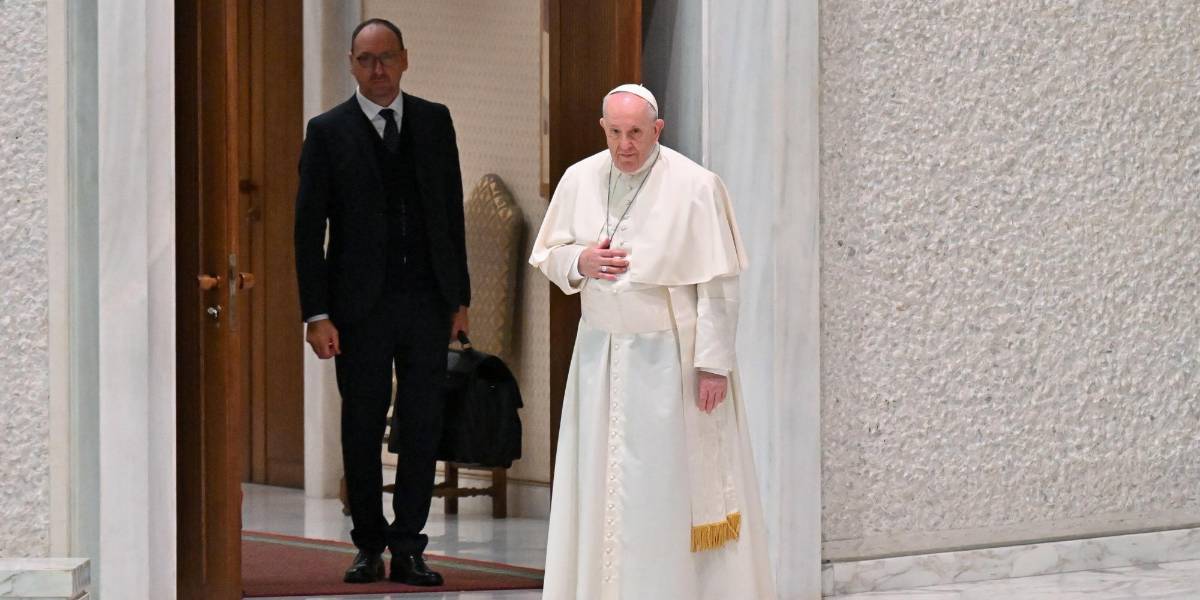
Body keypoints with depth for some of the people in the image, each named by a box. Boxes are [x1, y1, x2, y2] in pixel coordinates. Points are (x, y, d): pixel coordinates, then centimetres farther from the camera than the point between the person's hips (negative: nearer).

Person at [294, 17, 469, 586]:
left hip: (427, 301, 2)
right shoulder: (328, 131, 0)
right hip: (360, 304, -2)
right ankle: (369, 545, 17)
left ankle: (408, 548, 9)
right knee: (361, 428, 5)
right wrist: (316, 313, -8)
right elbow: (309, 227, -2)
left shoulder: (434, 121, 8)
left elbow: (452, 211, 11)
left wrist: (460, 295, 7)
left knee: (421, 427, 2)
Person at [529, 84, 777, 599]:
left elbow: (717, 283, -12)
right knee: (600, 481, 6)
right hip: (600, 350, 5)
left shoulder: (695, 186, -13)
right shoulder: (579, 179, 2)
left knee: (670, 484, -1)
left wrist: (714, 363, -13)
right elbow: (547, 255, 11)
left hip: (669, 357, -5)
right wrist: (579, 262, -12)